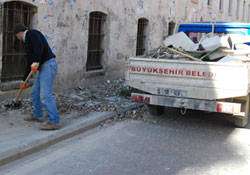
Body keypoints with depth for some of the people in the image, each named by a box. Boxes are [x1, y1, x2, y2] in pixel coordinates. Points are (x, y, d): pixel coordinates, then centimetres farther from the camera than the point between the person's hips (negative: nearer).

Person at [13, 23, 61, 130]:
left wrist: (36, 62, -30)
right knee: (35, 92, 20)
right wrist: (24, 80, 32)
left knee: (45, 95, -14)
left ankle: (54, 122, -11)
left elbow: (40, 46, -23)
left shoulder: (31, 33, -3)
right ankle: (38, 115, 34)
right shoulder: (27, 42, 26)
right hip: (43, 68, 10)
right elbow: (29, 63, 29)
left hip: (48, 65, -10)